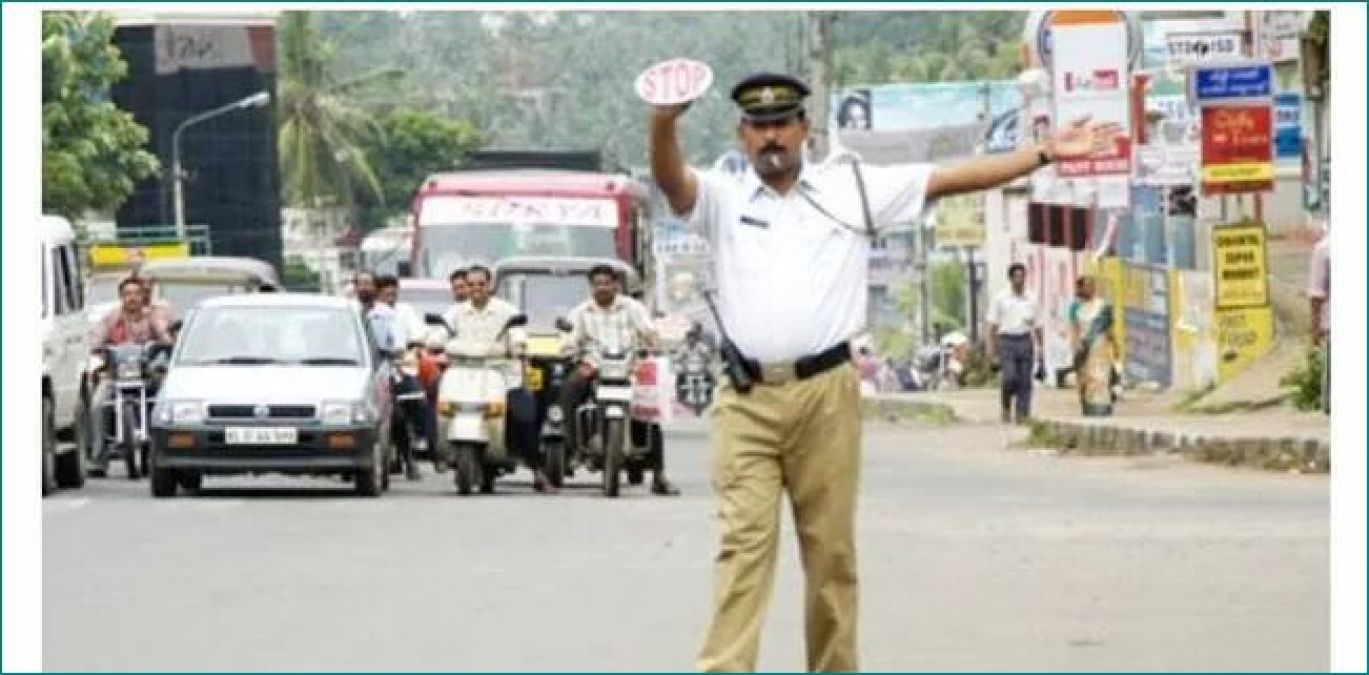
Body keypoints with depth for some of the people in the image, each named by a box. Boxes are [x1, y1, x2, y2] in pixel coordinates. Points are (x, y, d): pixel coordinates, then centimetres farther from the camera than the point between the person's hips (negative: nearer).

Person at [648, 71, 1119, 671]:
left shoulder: (851, 188, 12)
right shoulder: (723, 199, 10)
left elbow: (950, 179, 10)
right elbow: (671, 180, -10)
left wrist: (1045, 153, 4)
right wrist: (664, 122, -32)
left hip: (825, 394, 1)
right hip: (746, 399, -1)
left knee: (831, 547, 5)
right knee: (744, 543, -7)